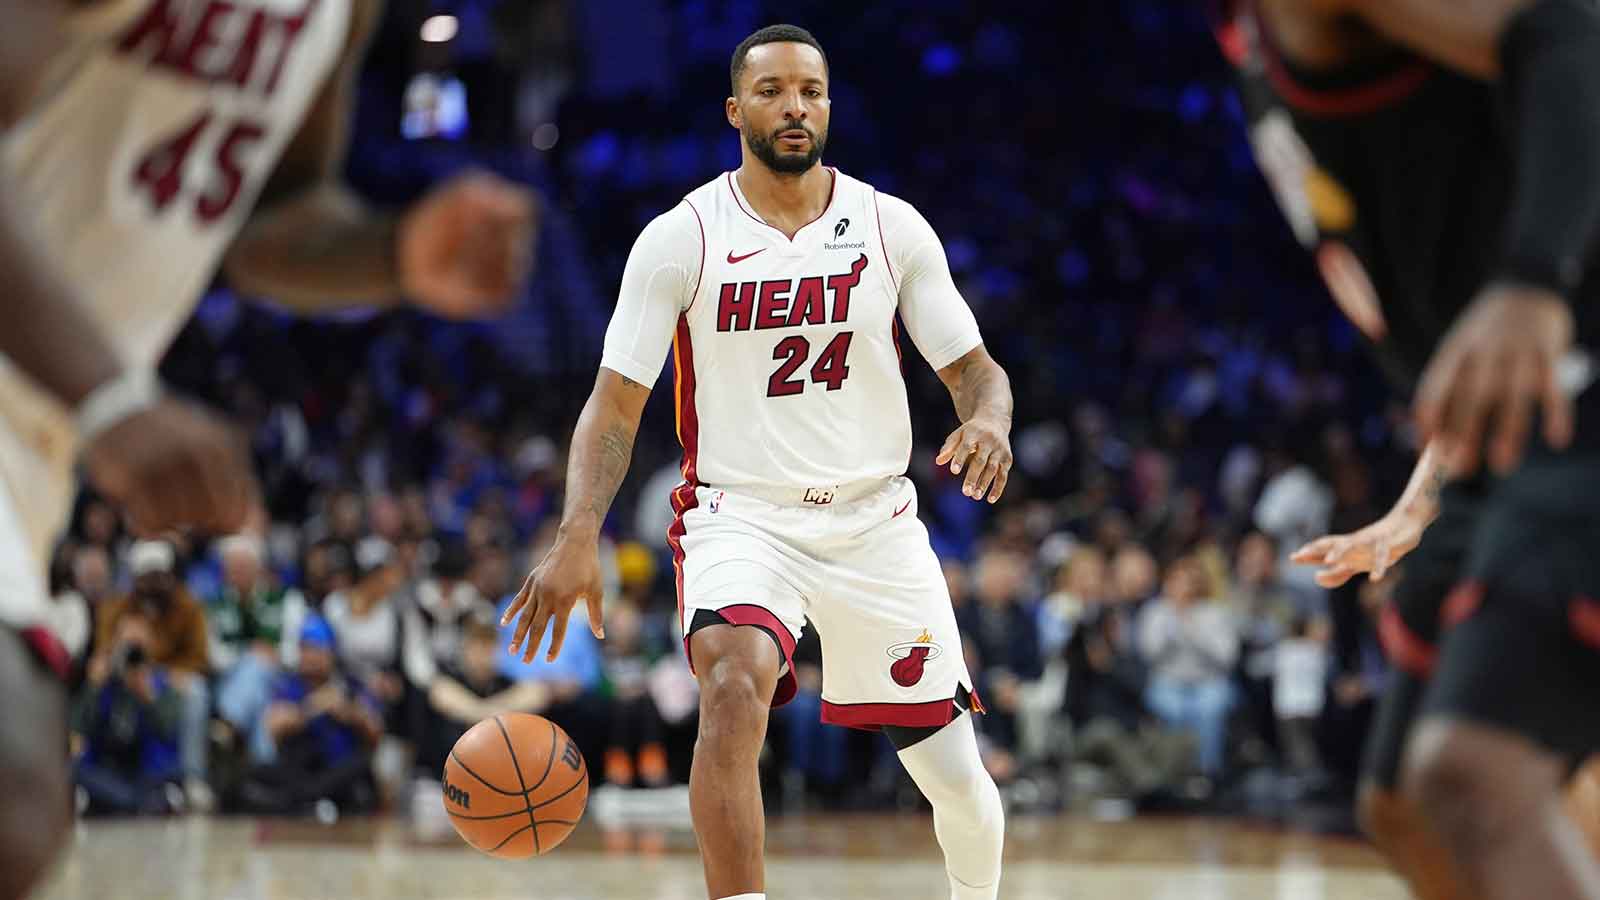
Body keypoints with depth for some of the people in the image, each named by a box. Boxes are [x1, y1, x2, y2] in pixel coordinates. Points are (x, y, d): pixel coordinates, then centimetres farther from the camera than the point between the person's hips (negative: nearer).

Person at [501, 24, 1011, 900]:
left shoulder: (892, 227, -1)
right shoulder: (679, 240, -6)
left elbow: (973, 370, 4)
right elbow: (615, 404, -6)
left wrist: (989, 421, -21)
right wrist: (578, 538, -21)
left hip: (874, 517, 2)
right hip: (738, 512, -2)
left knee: (957, 777, 5)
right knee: (734, 687, -34)